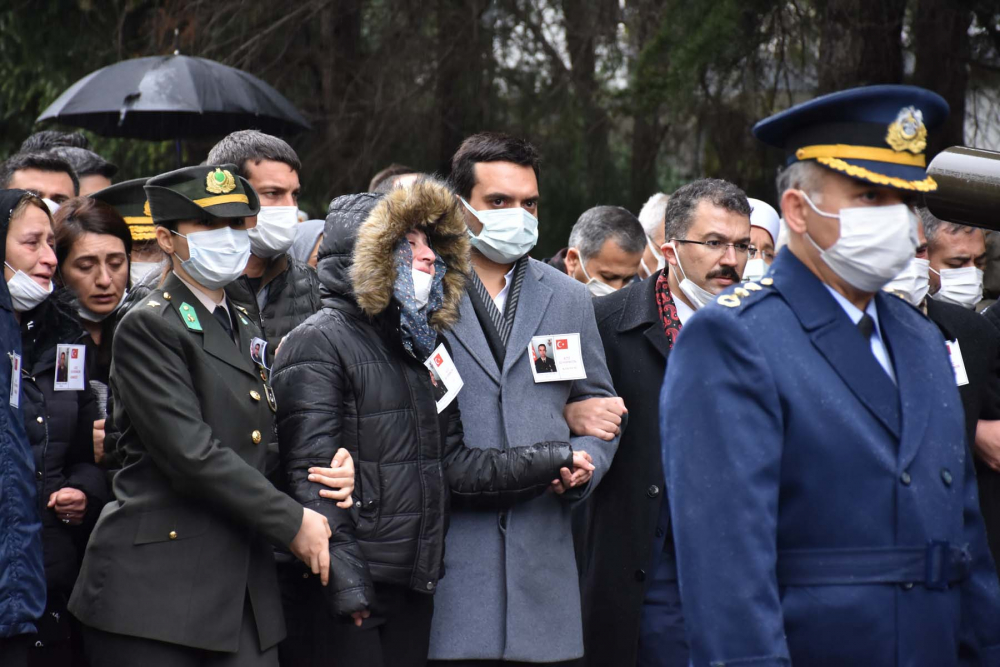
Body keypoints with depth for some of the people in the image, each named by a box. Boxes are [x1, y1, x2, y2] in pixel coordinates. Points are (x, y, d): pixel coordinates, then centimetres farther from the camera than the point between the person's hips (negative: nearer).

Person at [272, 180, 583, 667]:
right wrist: (345, 583, -21)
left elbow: (451, 466, 14)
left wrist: (549, 463, 4)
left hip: (412, 590, 8)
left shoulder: (422, 346, 19)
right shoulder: (317, 344, -8)